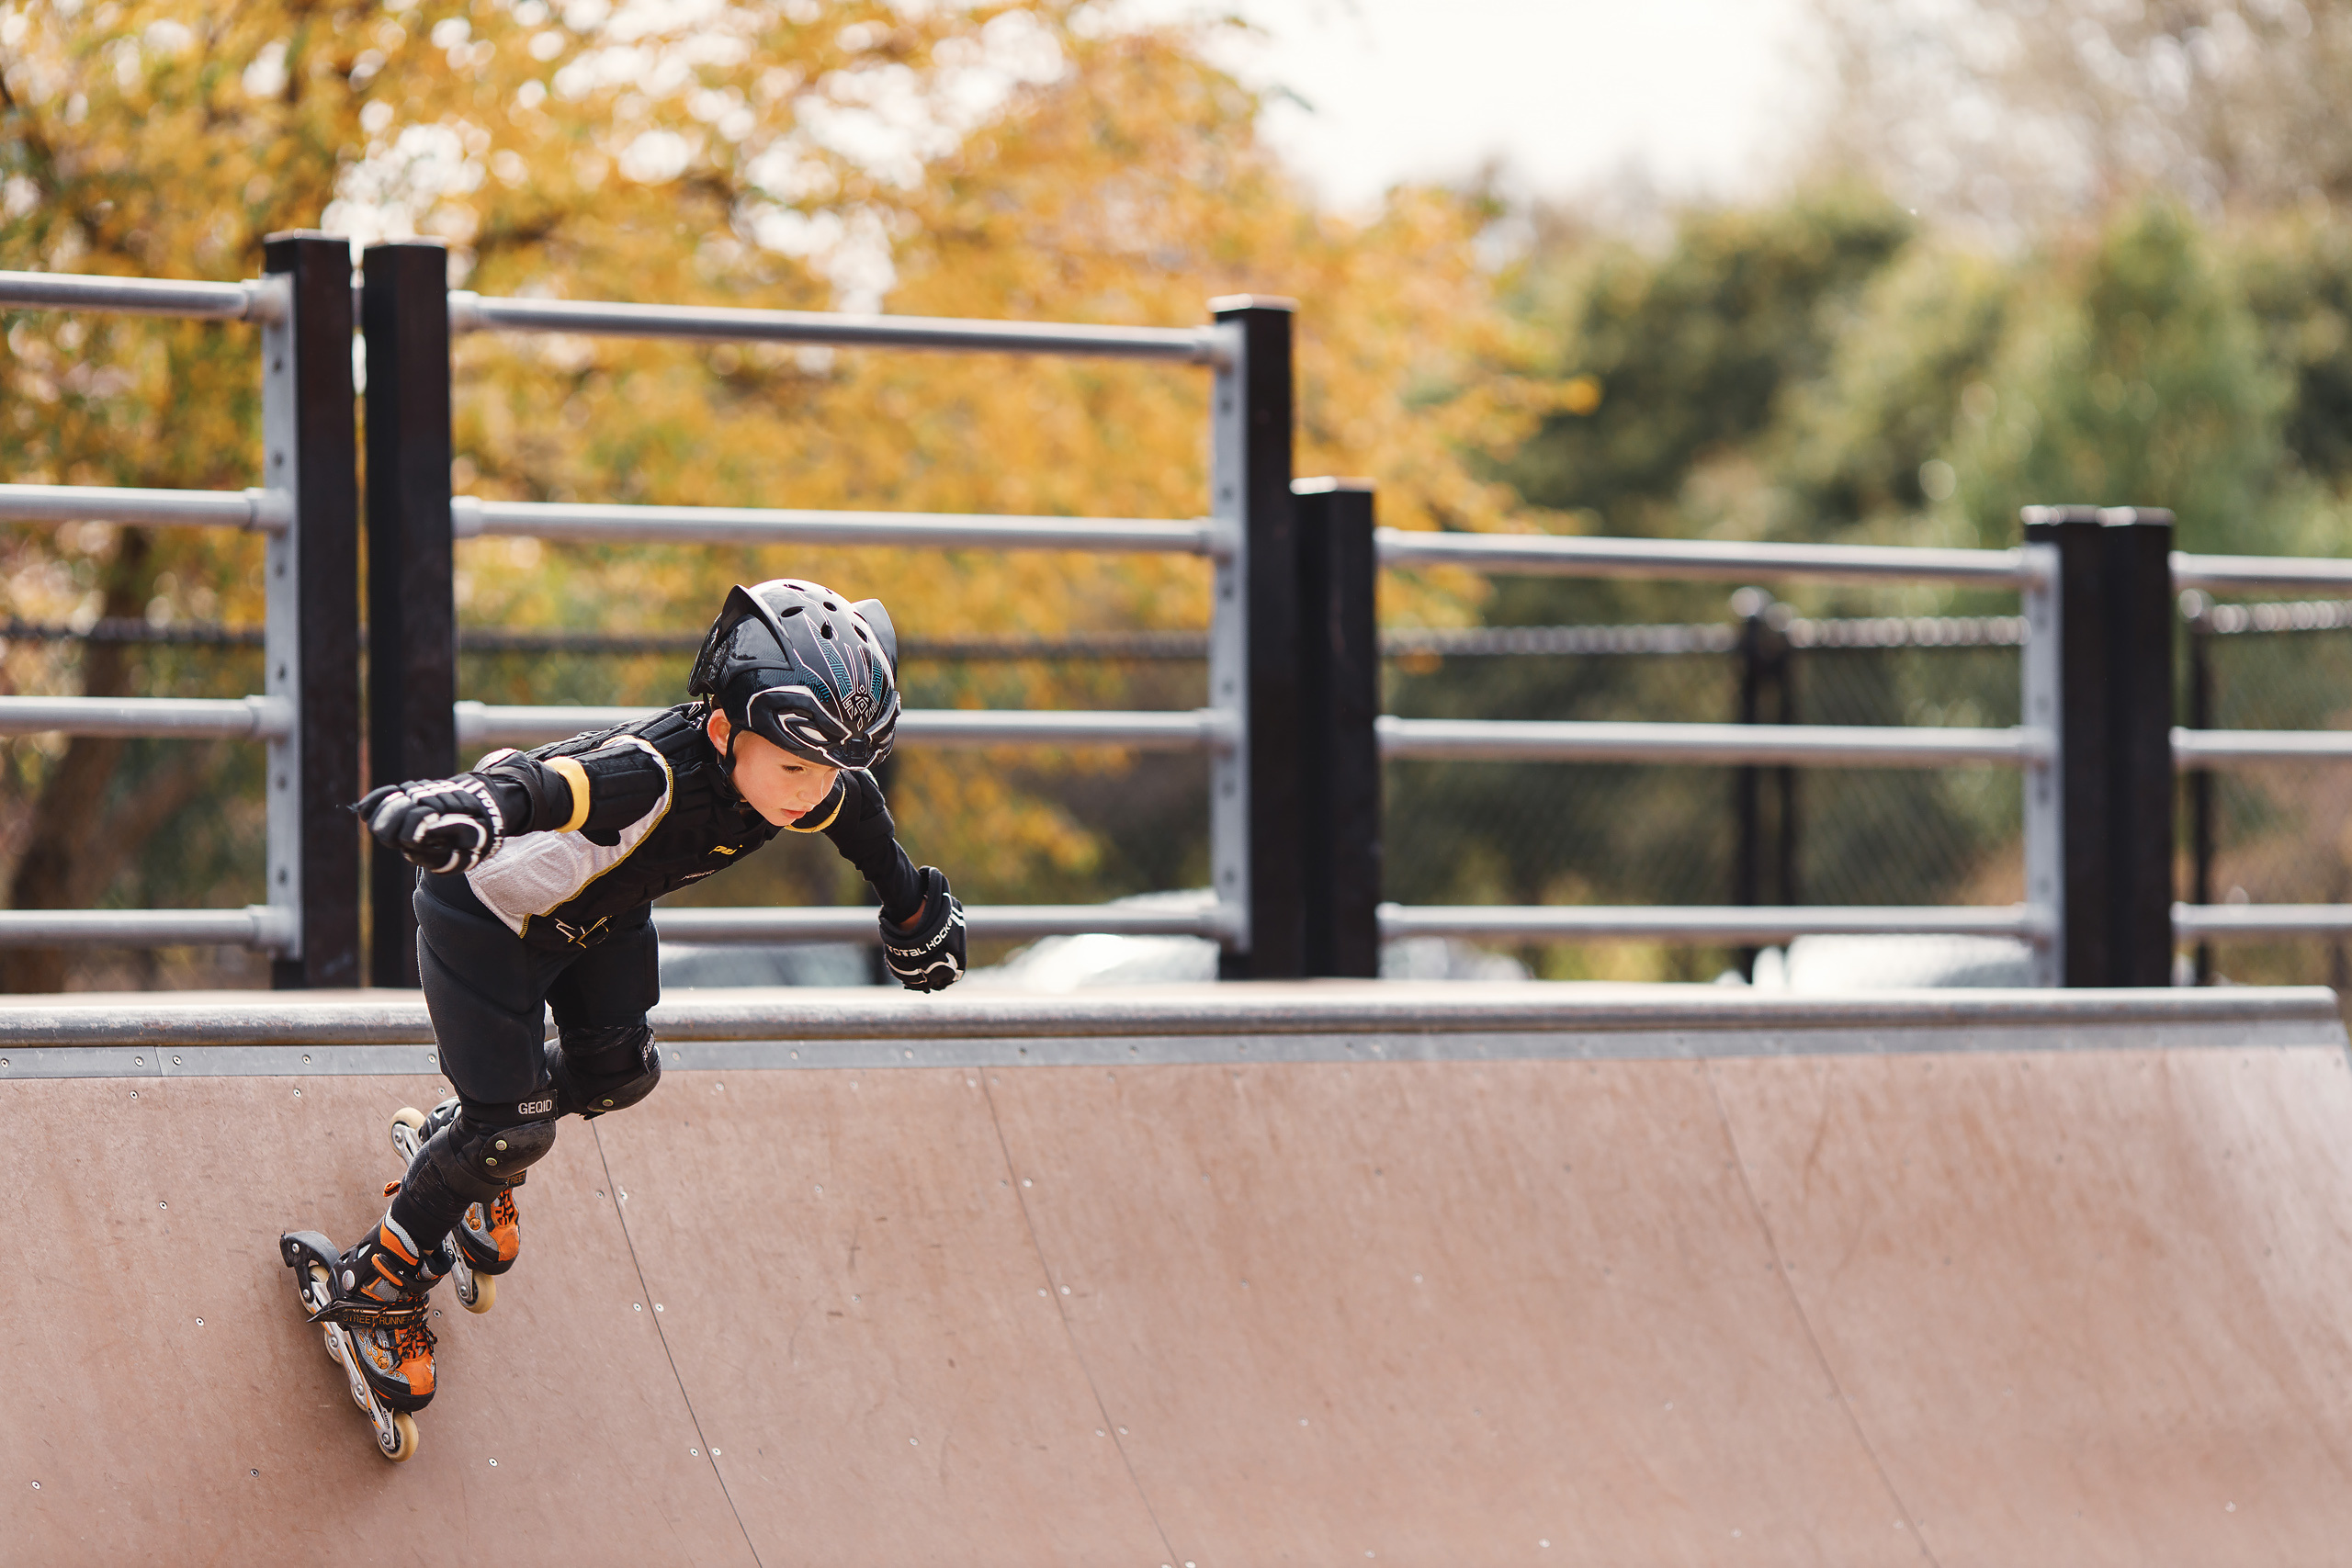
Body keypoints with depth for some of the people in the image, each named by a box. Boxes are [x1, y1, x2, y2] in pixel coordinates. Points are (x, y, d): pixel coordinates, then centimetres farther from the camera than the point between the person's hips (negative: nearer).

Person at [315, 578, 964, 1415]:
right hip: (490, 911, -7)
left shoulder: (810, 788, -23)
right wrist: (466, 807, -88)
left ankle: (475, 1148, 47)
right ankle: (382, 1282, 19)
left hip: (600, 910, 7)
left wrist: (915, 913, 21)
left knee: (617, 1073, 17)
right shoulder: (648, 778, -46)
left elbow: (862, 817, 2)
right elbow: (536, 787, -65)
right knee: (512, 1134, -5)